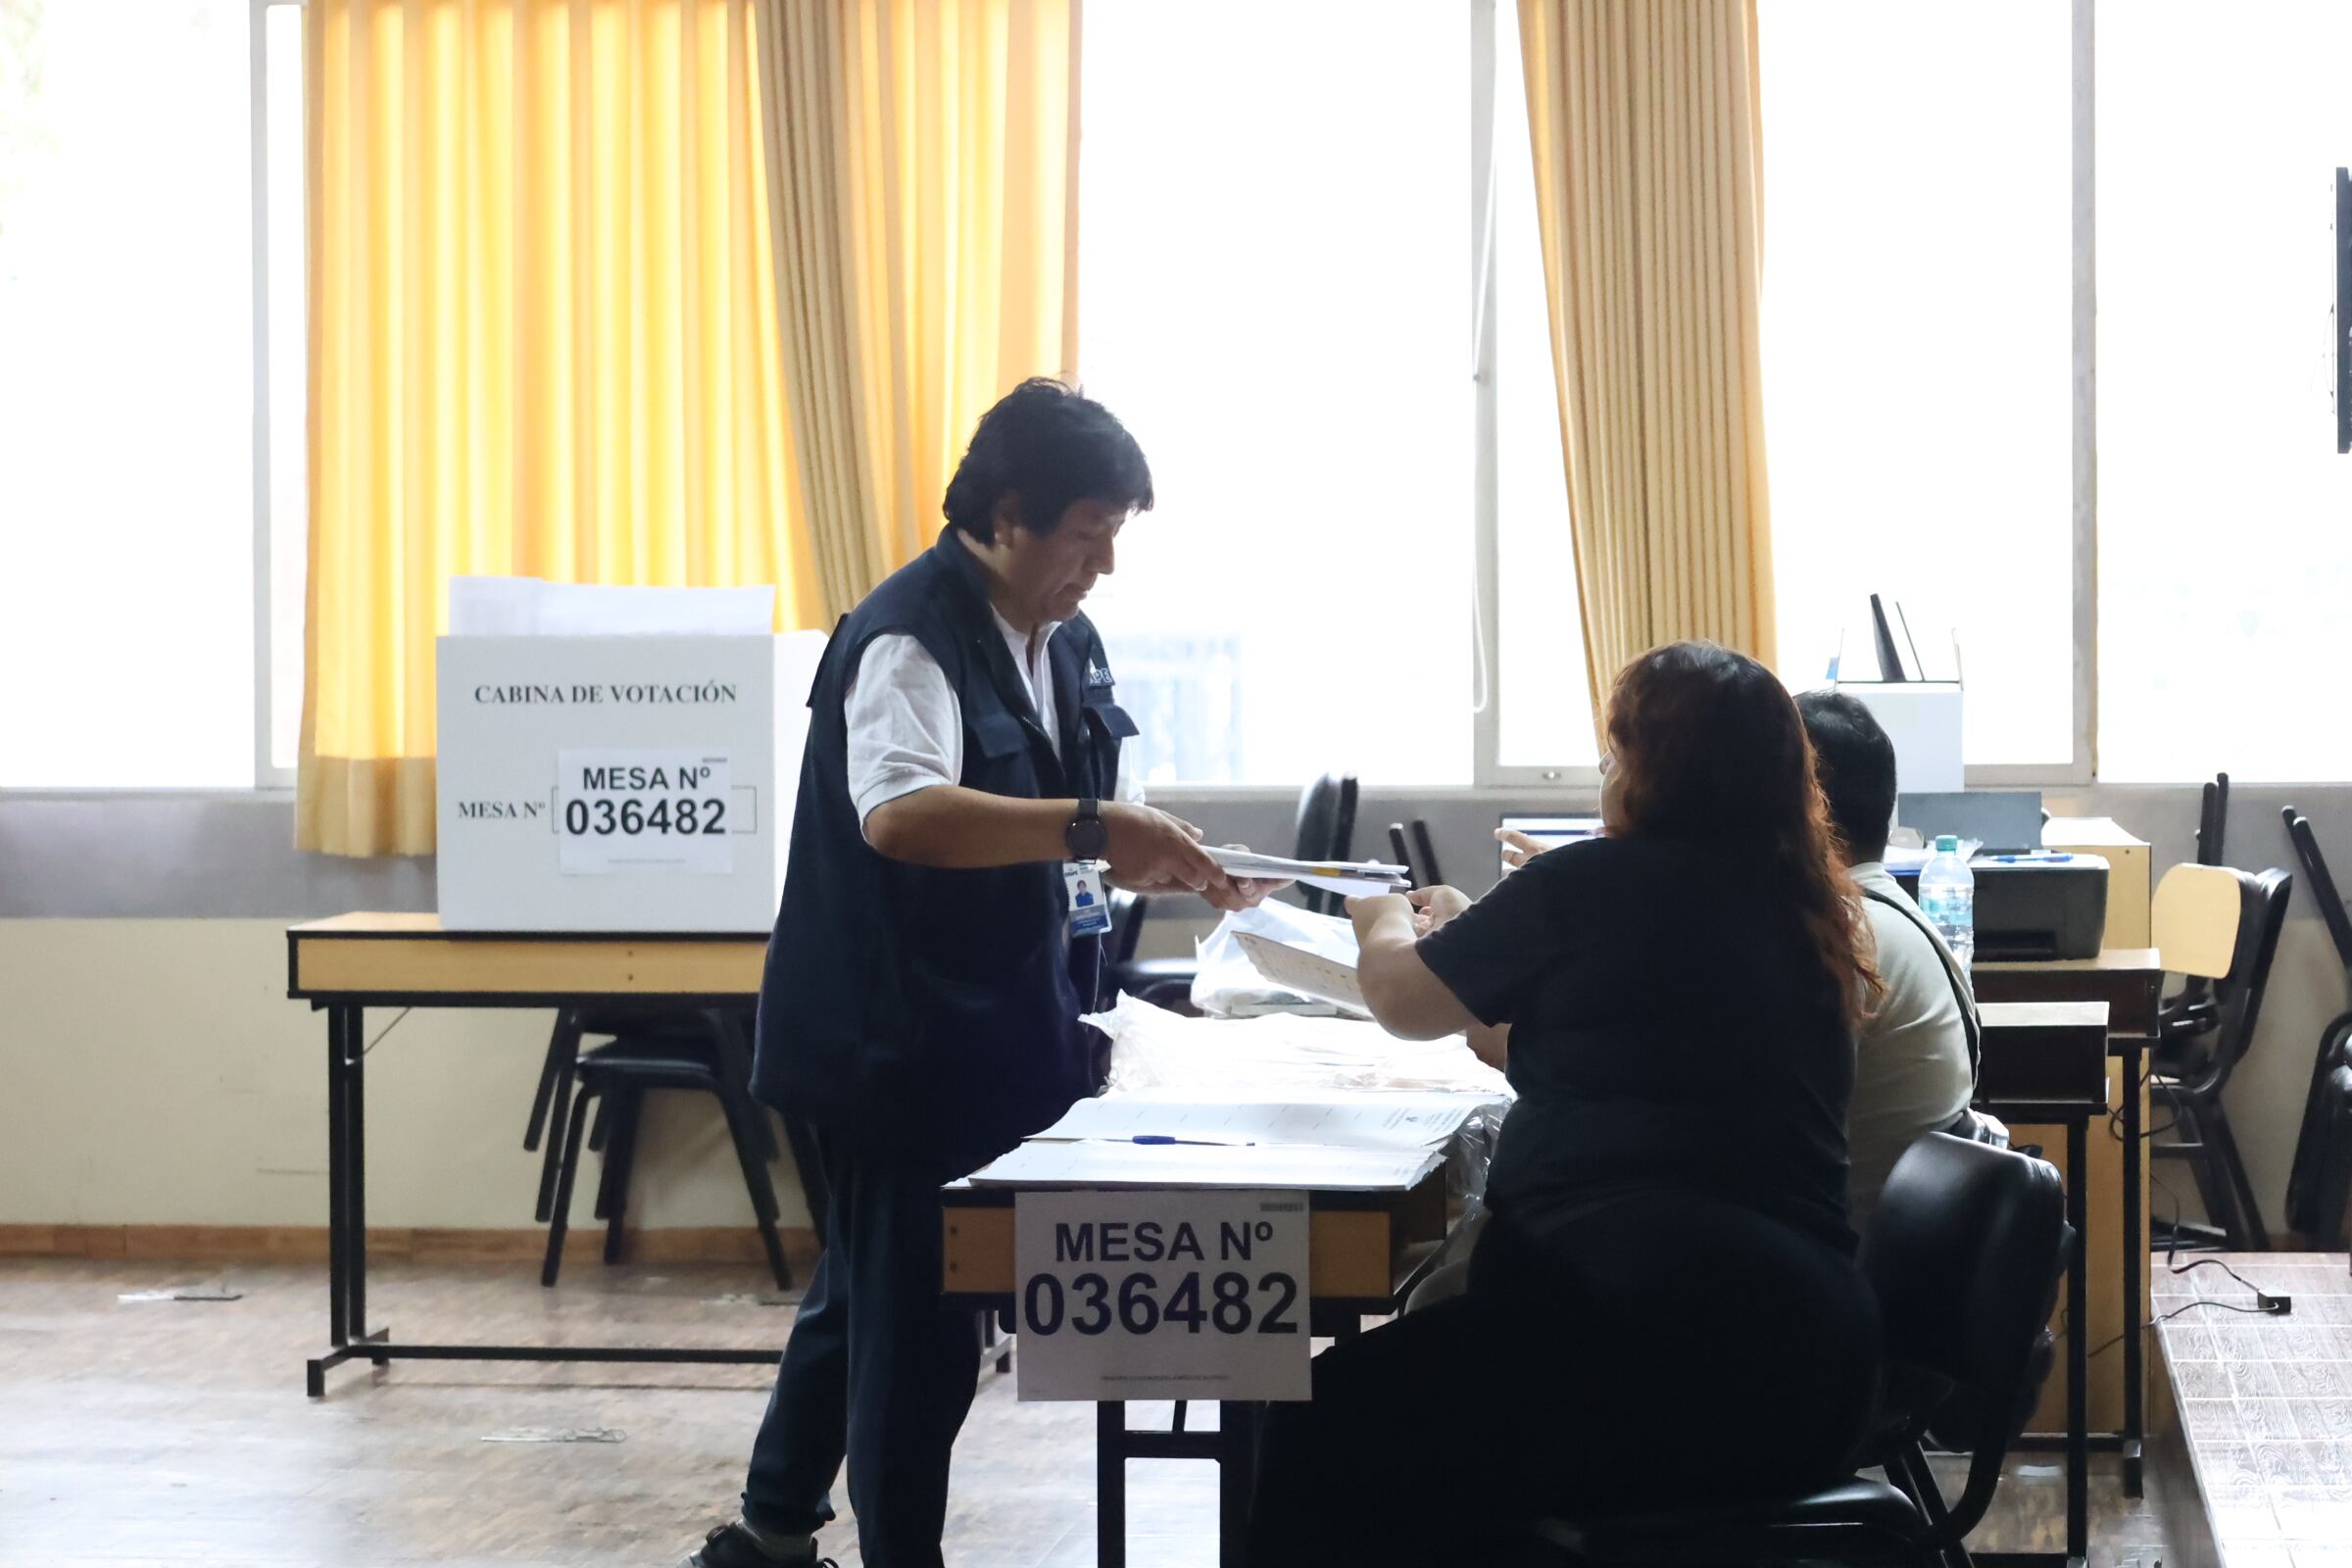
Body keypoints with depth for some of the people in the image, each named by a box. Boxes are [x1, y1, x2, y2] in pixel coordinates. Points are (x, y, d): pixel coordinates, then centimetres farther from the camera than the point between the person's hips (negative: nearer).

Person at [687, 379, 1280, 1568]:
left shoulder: (1066, 642, 8)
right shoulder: (910, 639, -20)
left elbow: (1104, 820, 17)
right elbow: (900, 815, -36)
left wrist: (1186, 867, -2)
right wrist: (1089, 828, -40)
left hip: (990, 1034, 9)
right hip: (897, 1041, -9)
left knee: (866, 1294, 21)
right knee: (919, 1327, -2)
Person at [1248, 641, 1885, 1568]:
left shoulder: (1595, 884, -4)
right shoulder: (1809, 916, 15)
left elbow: (1403, 1001, 10)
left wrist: (1389, 924, 32)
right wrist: (1468, 932, 38)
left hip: (1662, 1341, -9)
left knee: (1321, 1431, 0)